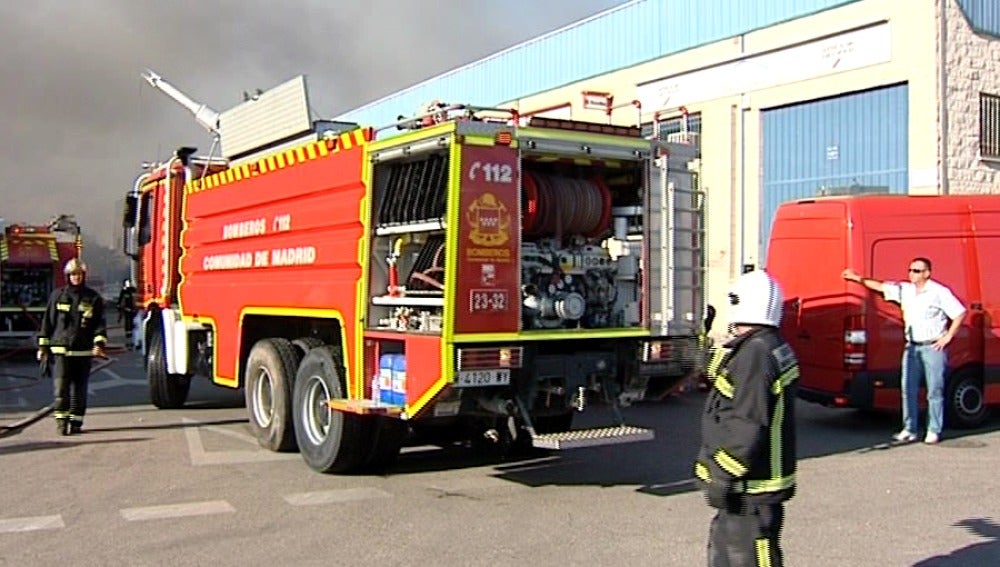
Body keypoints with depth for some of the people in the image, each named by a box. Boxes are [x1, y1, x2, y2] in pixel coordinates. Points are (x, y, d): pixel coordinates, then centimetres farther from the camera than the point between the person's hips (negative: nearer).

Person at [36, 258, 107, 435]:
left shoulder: (93, 298, 7)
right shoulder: (57, 296, 8)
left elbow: (100, 323, 4)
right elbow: (48, 321, 12)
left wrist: (99, 343, -10)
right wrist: (43, 346, 9)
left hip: (83, 350, 0)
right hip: (61, 348, 0)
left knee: (79, 388, 5)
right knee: (61, 386, -10)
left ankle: (76, 421, 13)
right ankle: (61, 419, -5)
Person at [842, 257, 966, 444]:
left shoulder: (940, 292, -7)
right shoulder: (904, 290, 7)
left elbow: (960, 313, -5)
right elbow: (881, 286, 13)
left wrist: (948, 337, -7)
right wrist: (857, 278, 8)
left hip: (933, 347, -5)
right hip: (912, 347, 5)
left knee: (935, 391, 0)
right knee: (908, 389, 4)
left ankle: (934, 431, 8)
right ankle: (909, 430, 10)